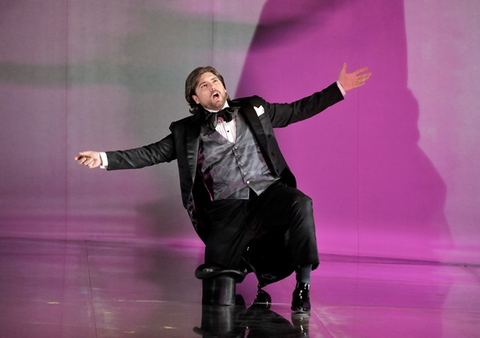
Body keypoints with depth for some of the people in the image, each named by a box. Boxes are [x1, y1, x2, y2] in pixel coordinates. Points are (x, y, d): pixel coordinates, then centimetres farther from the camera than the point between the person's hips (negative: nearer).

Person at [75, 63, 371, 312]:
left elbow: (298, 110, 18)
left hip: (270, 191, 0)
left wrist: (339, 88, 12)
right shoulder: (187, 132, 12)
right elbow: (151, 153, 8)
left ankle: (303, 286, -23)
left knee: (301, 204, -34)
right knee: (217, 274, -19)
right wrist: (104, 158, -3)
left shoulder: (254, 110, 17)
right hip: (229, 208, 0)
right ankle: (262, 280, 14)